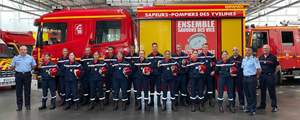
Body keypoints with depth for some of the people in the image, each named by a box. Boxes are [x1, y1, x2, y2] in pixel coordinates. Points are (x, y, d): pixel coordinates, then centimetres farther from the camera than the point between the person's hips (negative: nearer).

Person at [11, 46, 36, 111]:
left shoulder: (31, 58, 5)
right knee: (18, 91, 3)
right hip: (18, 75, 1)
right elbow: (12, 67, 11)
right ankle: (19, 105, 10)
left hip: (27, 75, 0)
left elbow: (34, 66, 12)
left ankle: (27, 105, 12)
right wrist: (18, 69, 6)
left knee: (27, 91, 4)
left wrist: (28, 69, 4)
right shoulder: (16, 58, 5)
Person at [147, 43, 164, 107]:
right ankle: (151, 101, 16)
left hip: (158, 74, -1)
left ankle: (158, 101, 8)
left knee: (158, 87, -1)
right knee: (151, 87, 6)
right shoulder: (149, 56, 10)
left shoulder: (161, 55, 6)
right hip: (151, 74, 1)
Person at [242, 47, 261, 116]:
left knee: (252, 94, -2)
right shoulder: (244, 59, 13)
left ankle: (253, 110, 4)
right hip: (245, 78, 7)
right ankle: (249, 108, 24)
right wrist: (244, 75, 12)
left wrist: (255, 76, 0)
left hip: (251, 78, -7)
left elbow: (259, 70, -12)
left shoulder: (254, 59, -9)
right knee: (247, 94, 13)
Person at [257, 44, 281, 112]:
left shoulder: (273, 57, -4)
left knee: (272, 91, -2)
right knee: (262, 91, 12)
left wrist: (273, 73, 0)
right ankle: (262, 105, 23)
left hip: (270, 76, -5)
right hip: (262, 76, 5)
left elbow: (278, 67, -1)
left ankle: (274, 106, 3)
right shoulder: (260, 57, 10)